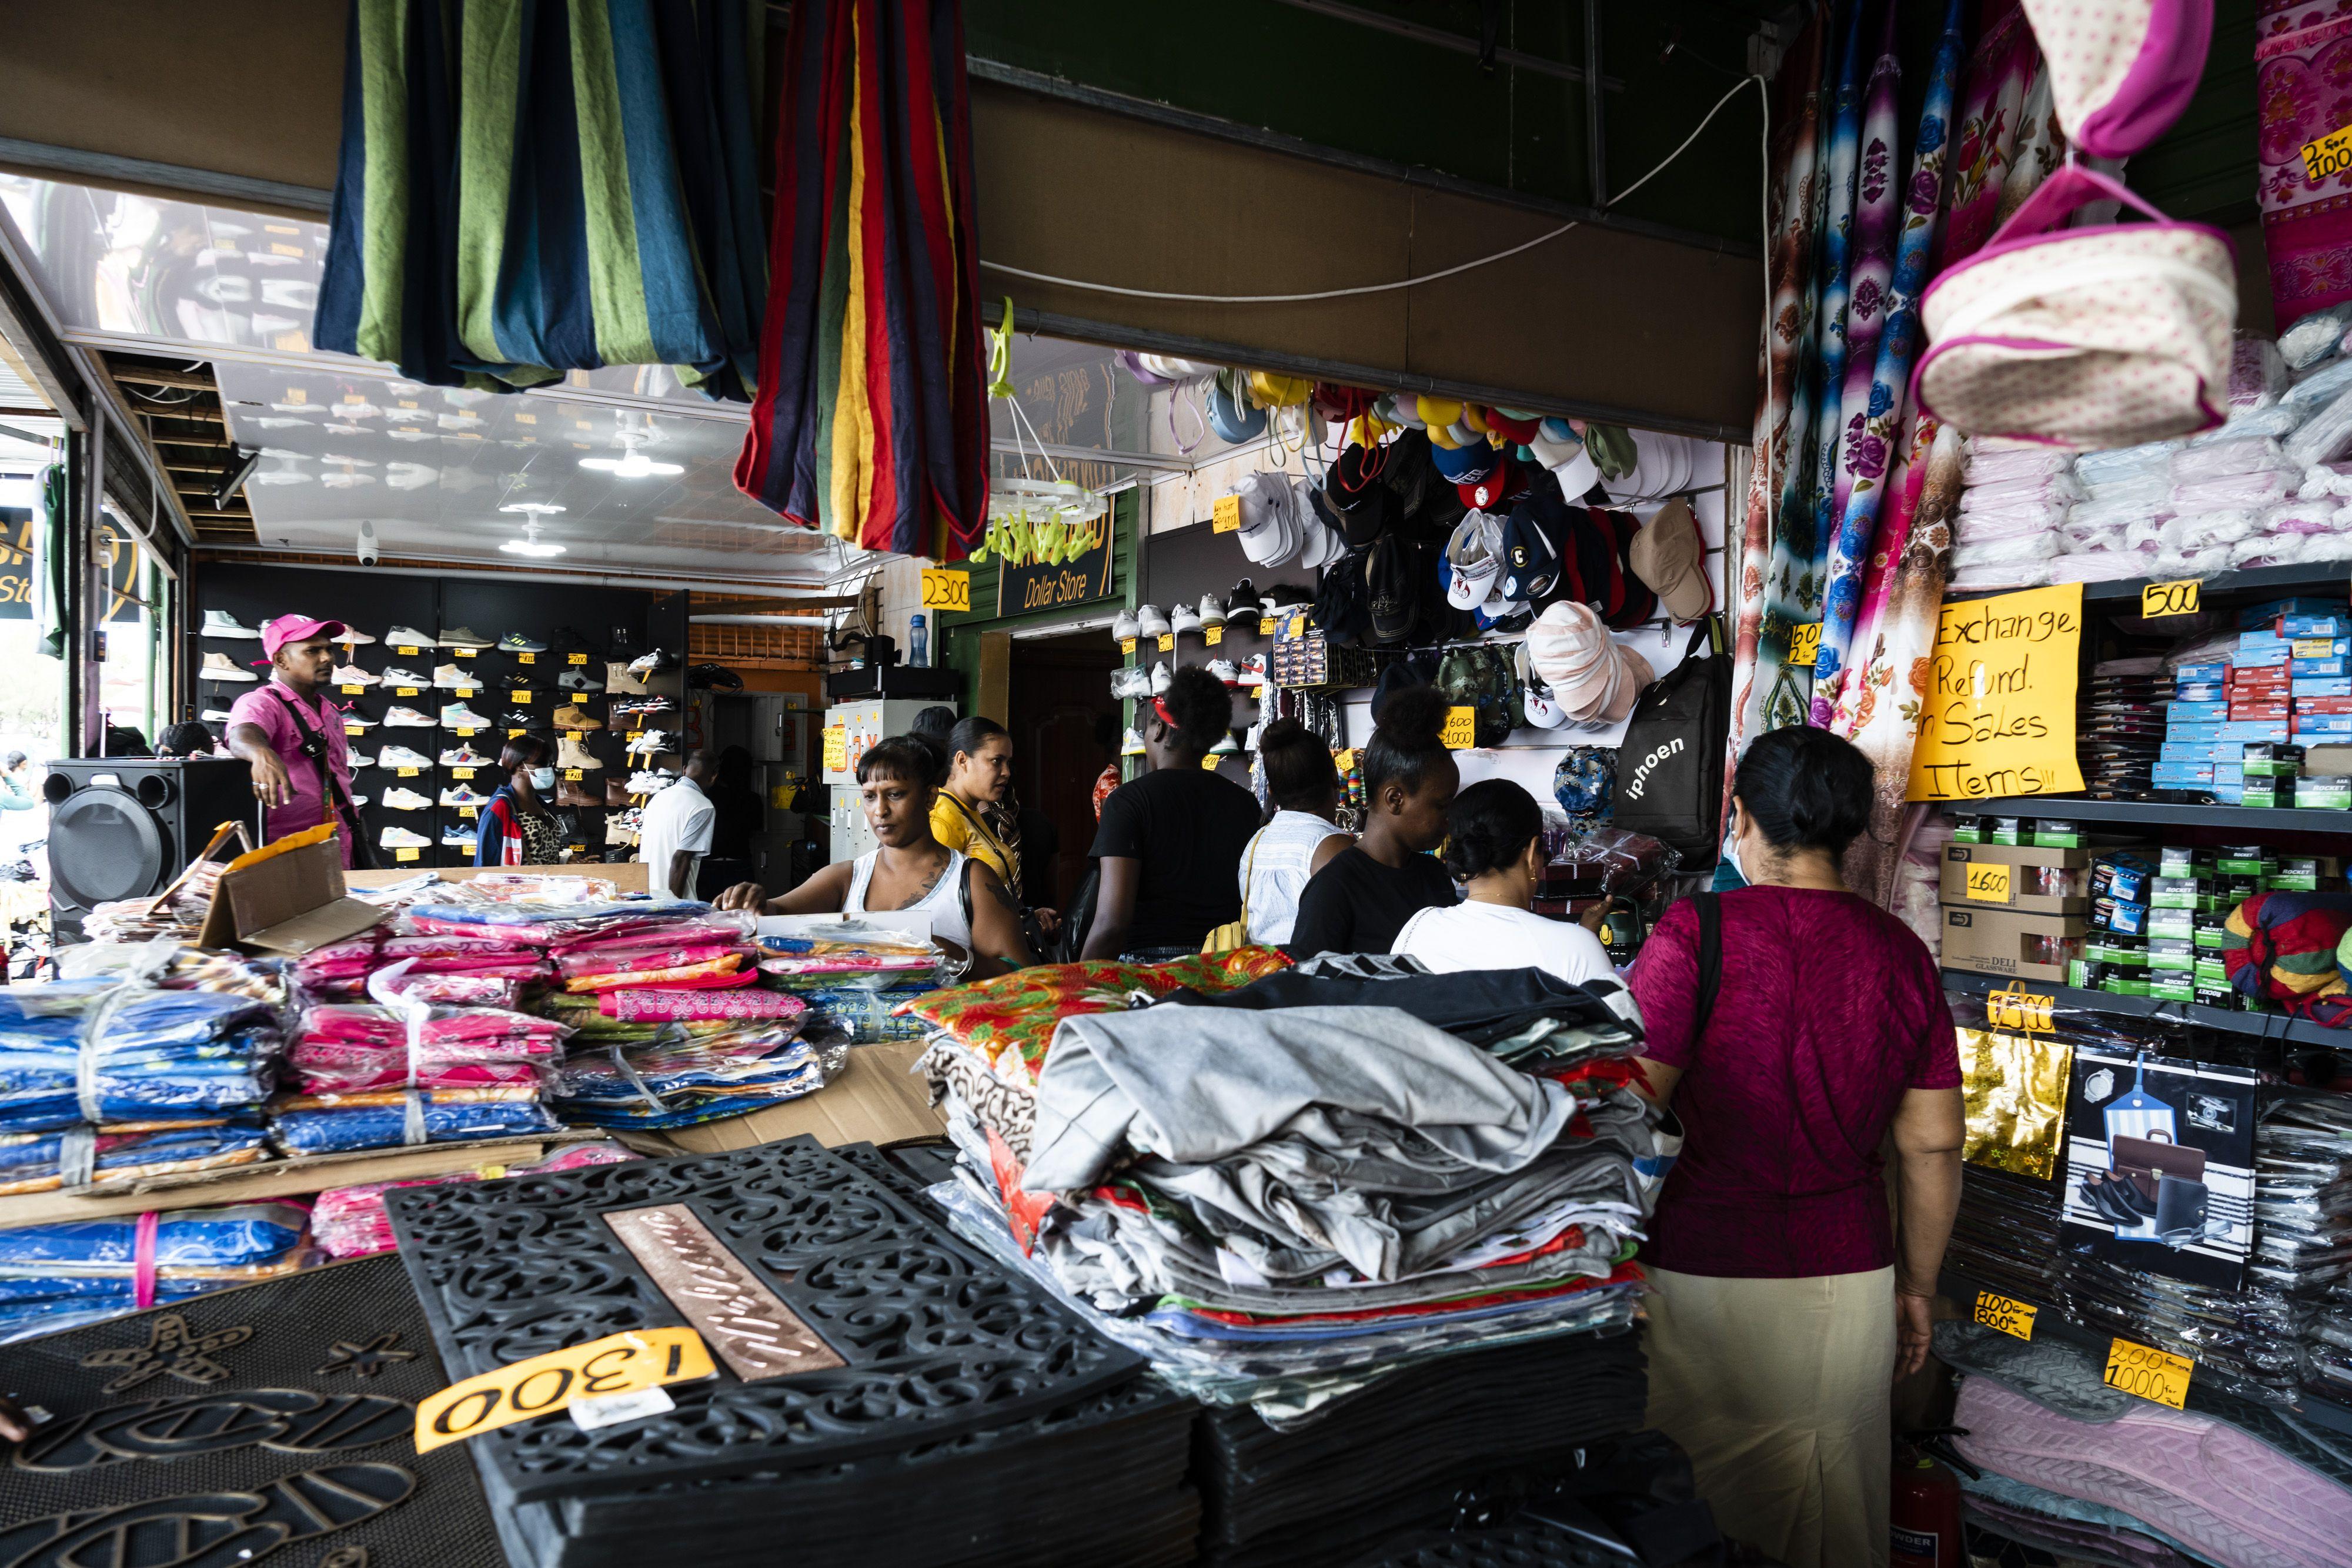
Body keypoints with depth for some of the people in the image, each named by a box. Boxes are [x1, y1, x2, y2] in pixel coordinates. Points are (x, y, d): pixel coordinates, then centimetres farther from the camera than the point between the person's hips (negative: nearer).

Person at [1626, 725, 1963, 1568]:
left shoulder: (1695, 934, -13)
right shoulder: (1902, 952, 2)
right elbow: (1932, 1147, 7)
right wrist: (1917, 1287, 19)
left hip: (1705, 1278, -4)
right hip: (1851, 1283, 5)